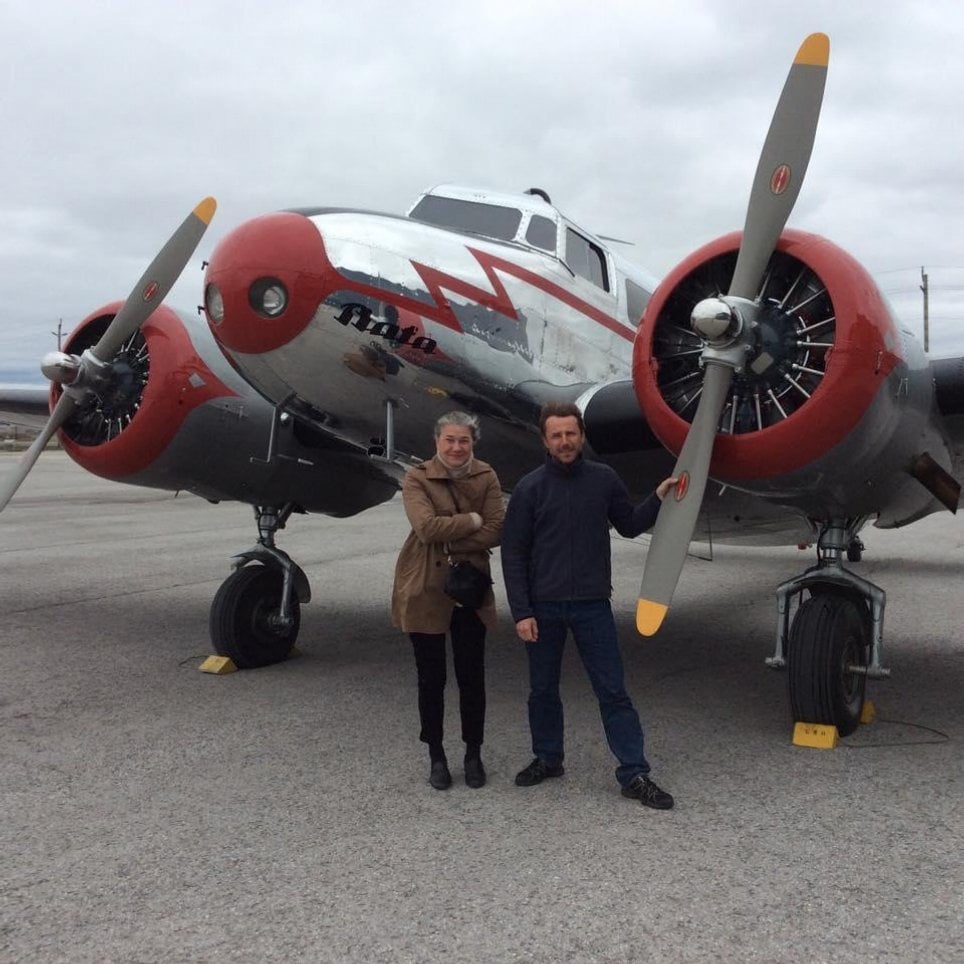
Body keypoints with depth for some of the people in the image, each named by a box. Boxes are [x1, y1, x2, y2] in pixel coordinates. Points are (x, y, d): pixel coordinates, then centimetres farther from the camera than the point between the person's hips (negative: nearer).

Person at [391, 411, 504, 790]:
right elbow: (426, 527, -21)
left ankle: (473, 754, 27)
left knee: (472, 677, 9)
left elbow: (495, 531, -11)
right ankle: (436, 756, 26)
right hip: (425, 590, -2)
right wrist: (472, 520, -14)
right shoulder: (417, 478, -7)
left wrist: (447, 540, -18)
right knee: (431, 678, 10)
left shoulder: (486, 477, 0)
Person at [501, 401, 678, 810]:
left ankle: (634, 774, 9)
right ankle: (548, 758, 31)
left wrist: (657, 499, -2)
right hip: (543, 607, 0)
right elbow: (513, 554, -3)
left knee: (613, 690, 2)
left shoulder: (604, 479, 2)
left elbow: (629, 526, 15)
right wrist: (521, 613, -8)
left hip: (592, 605, 1)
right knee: (543, 690, 12)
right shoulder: (530, 489, -4)